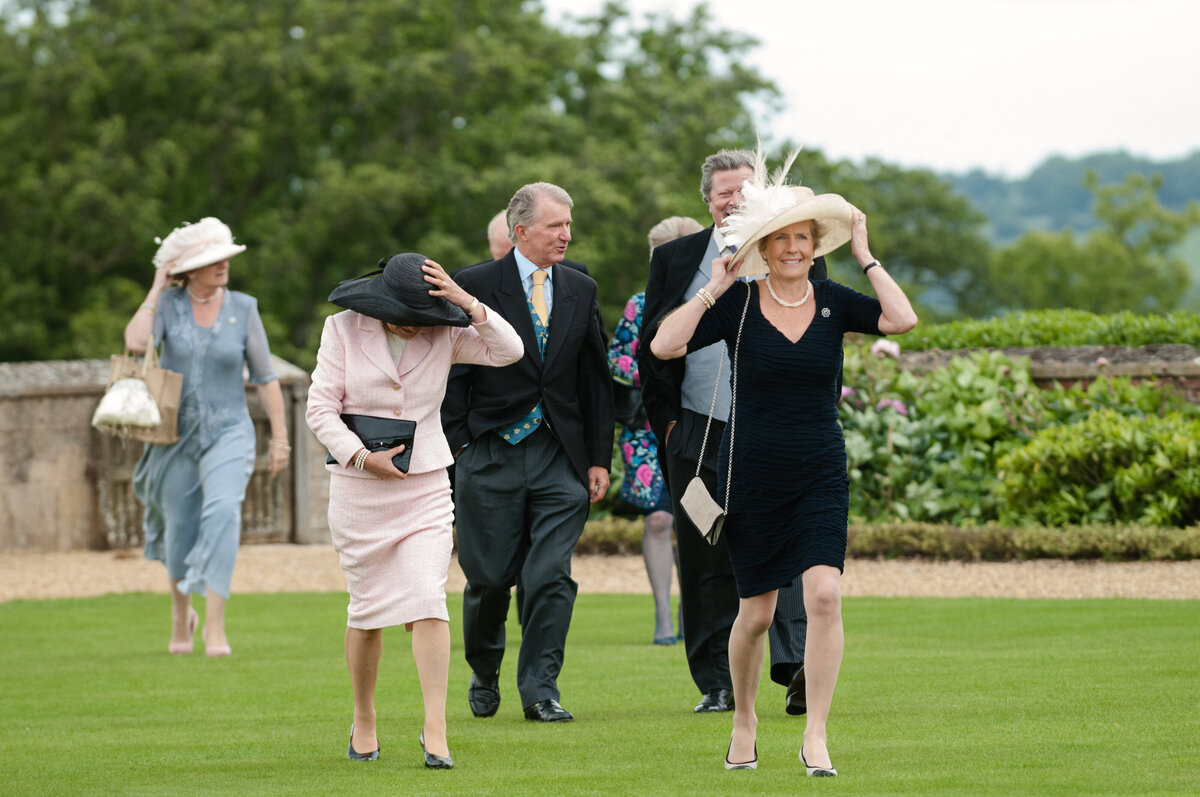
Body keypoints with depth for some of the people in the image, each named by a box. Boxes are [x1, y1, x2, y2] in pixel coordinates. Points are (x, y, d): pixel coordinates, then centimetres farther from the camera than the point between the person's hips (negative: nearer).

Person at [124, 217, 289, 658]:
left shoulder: (242, 308, -1)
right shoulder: (167, 304, -2)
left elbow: (266, 377, 4)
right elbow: (136, 342, -21)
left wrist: (280, 437, 2)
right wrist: (156, 290, -12)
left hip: (227, 432, -1)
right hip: (176, 435, 1)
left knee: (222, 512, -24)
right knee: (179, 531, 11)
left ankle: (215, 626, -28)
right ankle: (181, 614, 39)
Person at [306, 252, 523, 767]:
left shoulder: (443, 335, 0)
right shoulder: (344, 329, -3)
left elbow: (508, 351, -8)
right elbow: (321, 407, -4)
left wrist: (467, 303, -18)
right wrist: (362, 456, -14)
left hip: (426, 489, 0)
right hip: (358, 489, 0)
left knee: (426, 602, -13)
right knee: (368, 609, 7)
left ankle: (435, 731, -16)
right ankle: (363, 721, 25)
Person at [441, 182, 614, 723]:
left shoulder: (581, 291, 9)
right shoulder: (474, 287, -2)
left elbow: (596, 380, 12)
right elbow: (453, 373, -1)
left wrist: (599, 458, 7)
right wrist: (455, 448, -8)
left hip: (559, 457, 2)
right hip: (490, 455, -2)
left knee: (551, 576, -6)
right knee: (489, 578, 3)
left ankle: (540, 689, -2)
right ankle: (484, 675, 26)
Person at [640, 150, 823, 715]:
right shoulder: (675, 260, 10)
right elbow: (652, 347, 12)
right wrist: (666, 420, 4)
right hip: (698, 435, 2)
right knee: (706, 563, 3)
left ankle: (795, 667, -23)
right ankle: (718, 684, 9)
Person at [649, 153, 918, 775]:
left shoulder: (833, 302, 2)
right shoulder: (736, 304, -3)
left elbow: (902, 320, -13)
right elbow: (664, 346, -14)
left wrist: (865, 257, -7)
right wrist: (712, 289, -14)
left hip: (820, 475, 1)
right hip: (752, 475, -1)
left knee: (824, 594, -17)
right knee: (756, 612, 6)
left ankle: (815, 736, -12)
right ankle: (744, 720, 30)